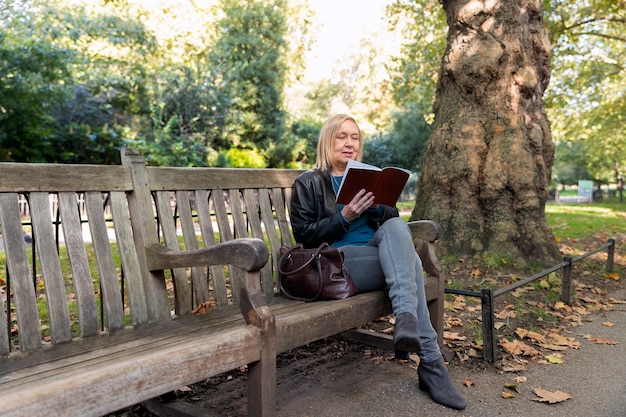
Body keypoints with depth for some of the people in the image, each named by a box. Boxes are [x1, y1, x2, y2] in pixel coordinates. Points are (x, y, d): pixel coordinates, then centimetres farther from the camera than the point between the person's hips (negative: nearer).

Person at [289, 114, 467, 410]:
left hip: (381, 256, 4)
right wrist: (344, 217, -16)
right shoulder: (308, 183, 7)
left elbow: (393, 219, 16)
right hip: (337, 264, -4)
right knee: (409, 260, -31)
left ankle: (406, 319, -44)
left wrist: (377, 207, -8)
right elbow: (303, 235, -3)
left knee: (395, 227, -32)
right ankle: (431, 363, -34)